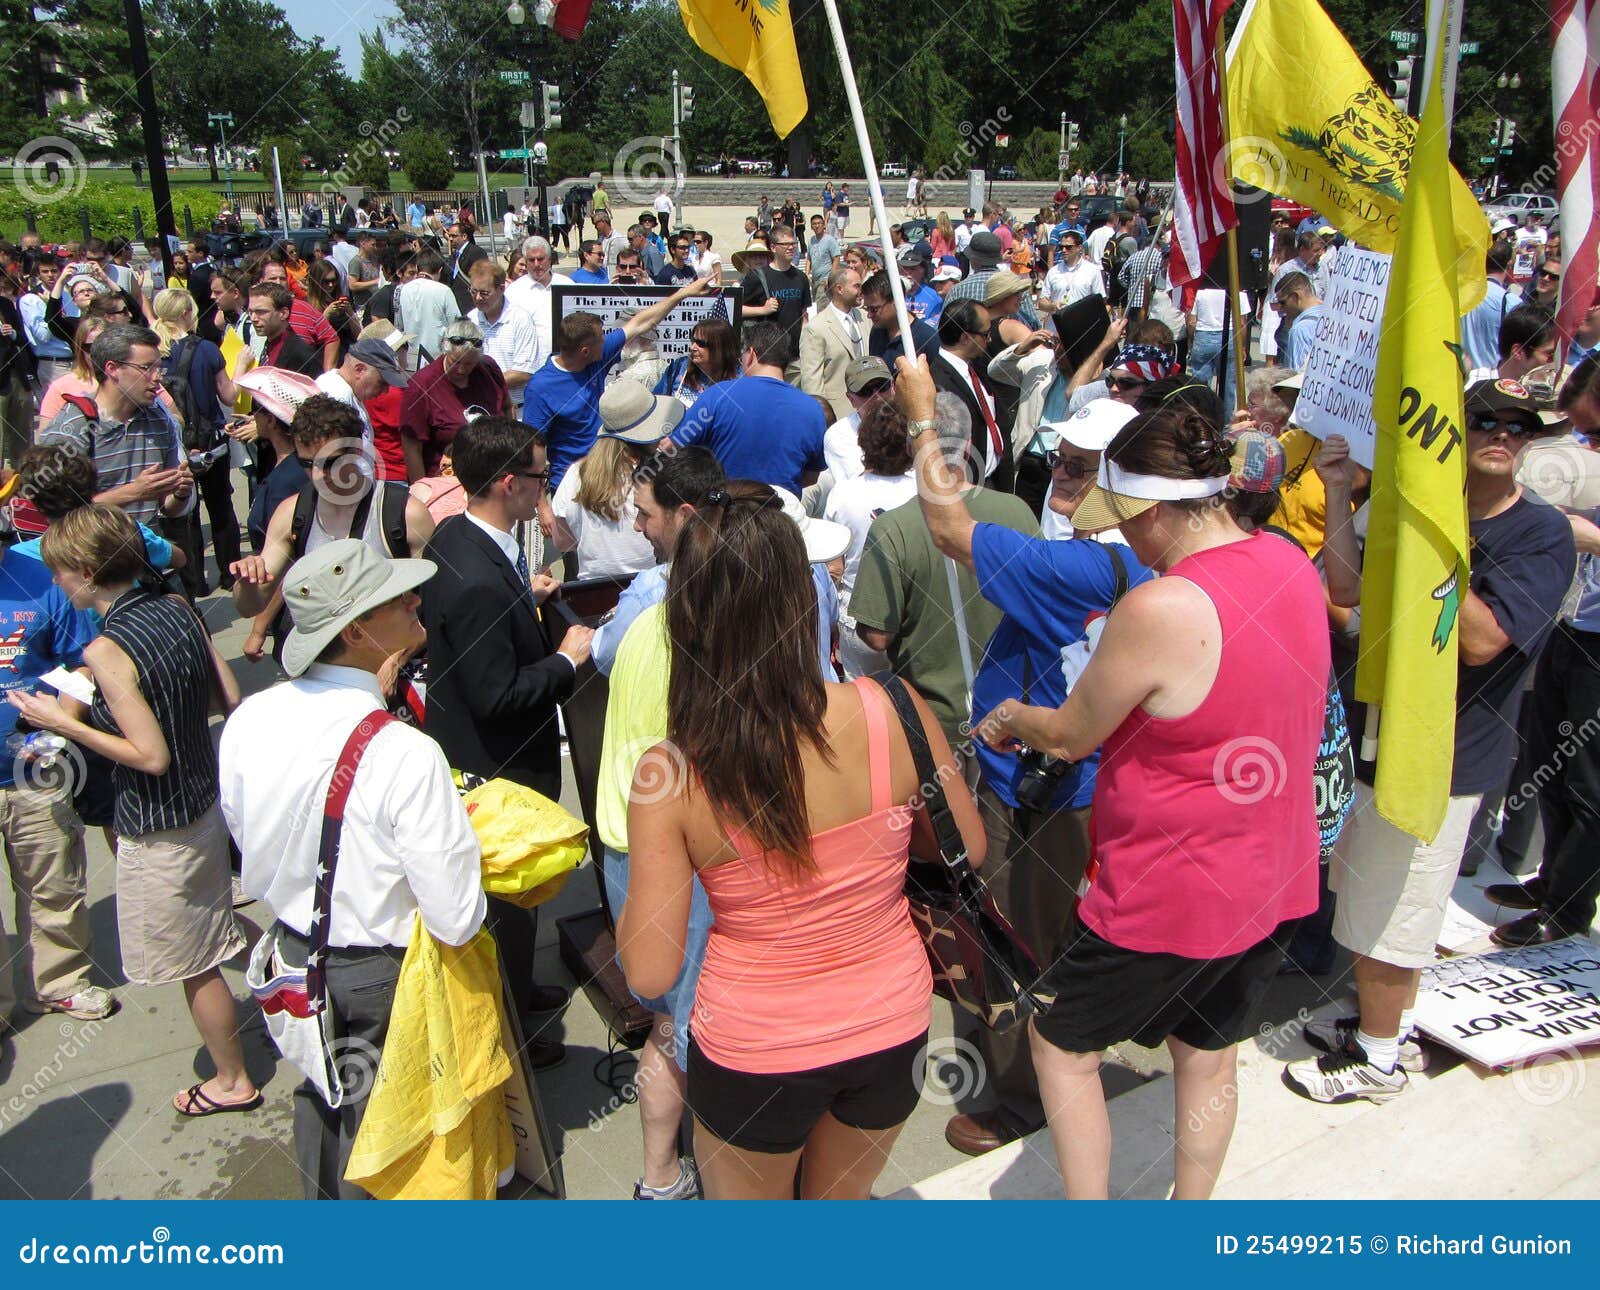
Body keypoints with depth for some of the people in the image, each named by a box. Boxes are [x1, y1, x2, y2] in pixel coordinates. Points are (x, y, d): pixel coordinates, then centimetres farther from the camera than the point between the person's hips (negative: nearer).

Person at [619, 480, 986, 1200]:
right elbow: (968, 850, -3)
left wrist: (633, 886, 0)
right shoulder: (893, 711, -19)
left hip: (755, 1048, -2)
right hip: (893, 1024, 2)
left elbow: (651, 974, -17)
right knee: (841, 1195, 31)